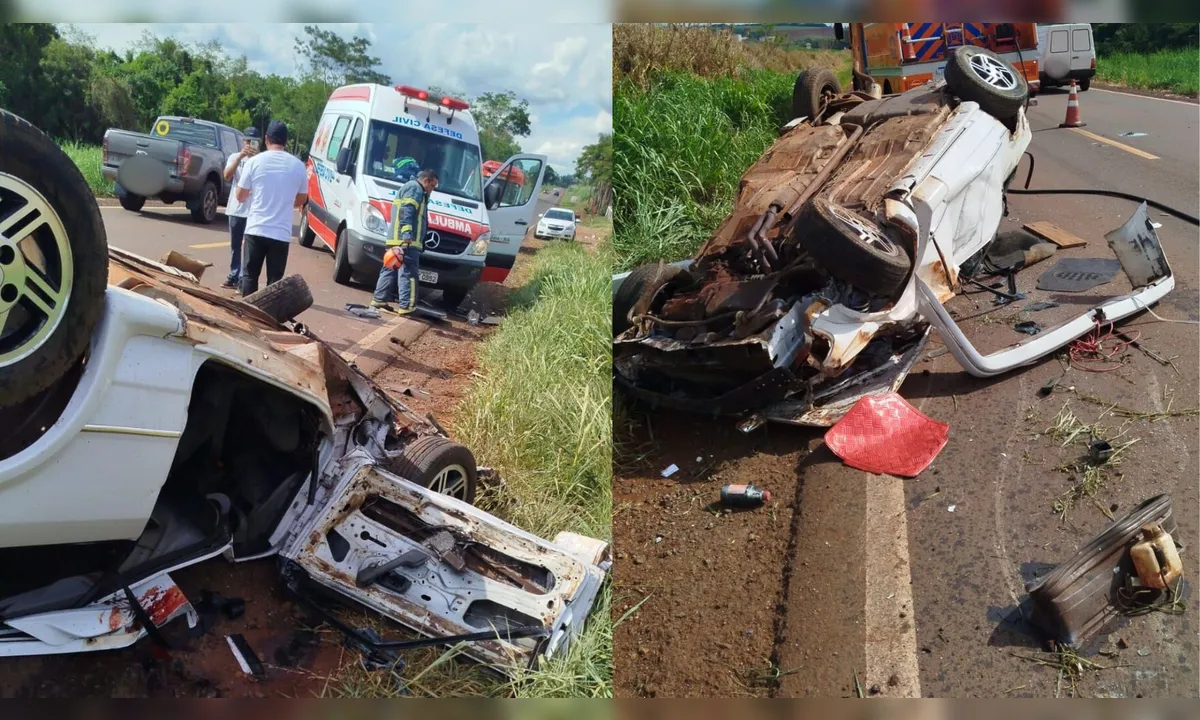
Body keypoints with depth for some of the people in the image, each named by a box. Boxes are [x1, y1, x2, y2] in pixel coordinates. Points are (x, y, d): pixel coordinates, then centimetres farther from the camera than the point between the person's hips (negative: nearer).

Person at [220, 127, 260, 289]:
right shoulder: (235, 157, 7)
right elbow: (227, 175, -8)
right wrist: (240, 156, -17)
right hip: (236, 209, 3)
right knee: (235, 246, 11)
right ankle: (233, 277, 20)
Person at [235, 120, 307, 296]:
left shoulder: (254, 161, -3)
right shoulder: (298, 165, 1)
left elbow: (240, 196, 5)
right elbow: (301, 200, 13)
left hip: (255, 230, 0)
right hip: (282, 233, 0)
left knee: (250, 275, 10)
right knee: (275, 280, 5)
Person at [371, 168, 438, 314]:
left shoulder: (407, 187, 30)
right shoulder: (415, 188, -4)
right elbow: (406, 211, -18)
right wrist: (407, 232, -28)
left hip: (396, 239, 10)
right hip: (407, 240, -10)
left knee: (390, 270, 14)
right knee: (408, 273, -11)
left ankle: (379, 300, 18)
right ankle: (406, 306, -13)